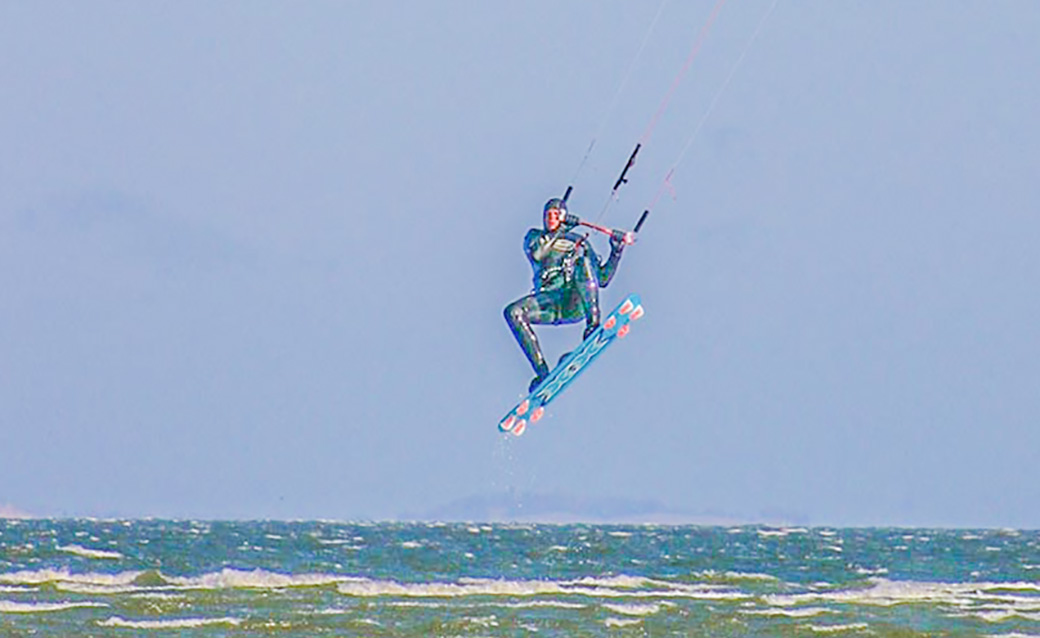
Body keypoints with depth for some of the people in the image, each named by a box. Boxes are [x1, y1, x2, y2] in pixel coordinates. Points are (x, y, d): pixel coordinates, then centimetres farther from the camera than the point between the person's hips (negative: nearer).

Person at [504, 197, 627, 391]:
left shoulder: (579, 242, 24)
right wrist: (561, 232, -7)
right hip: (549, 305, 1)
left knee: (582, 258, -27)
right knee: (513, 312, -26)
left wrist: (617, 251, 7)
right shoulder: (535, 237, 24)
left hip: (575, 303, -1)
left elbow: (602, 279, 16)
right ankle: (542, 372, -29)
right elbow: (537, 254, -2)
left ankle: (593, 324, -40)